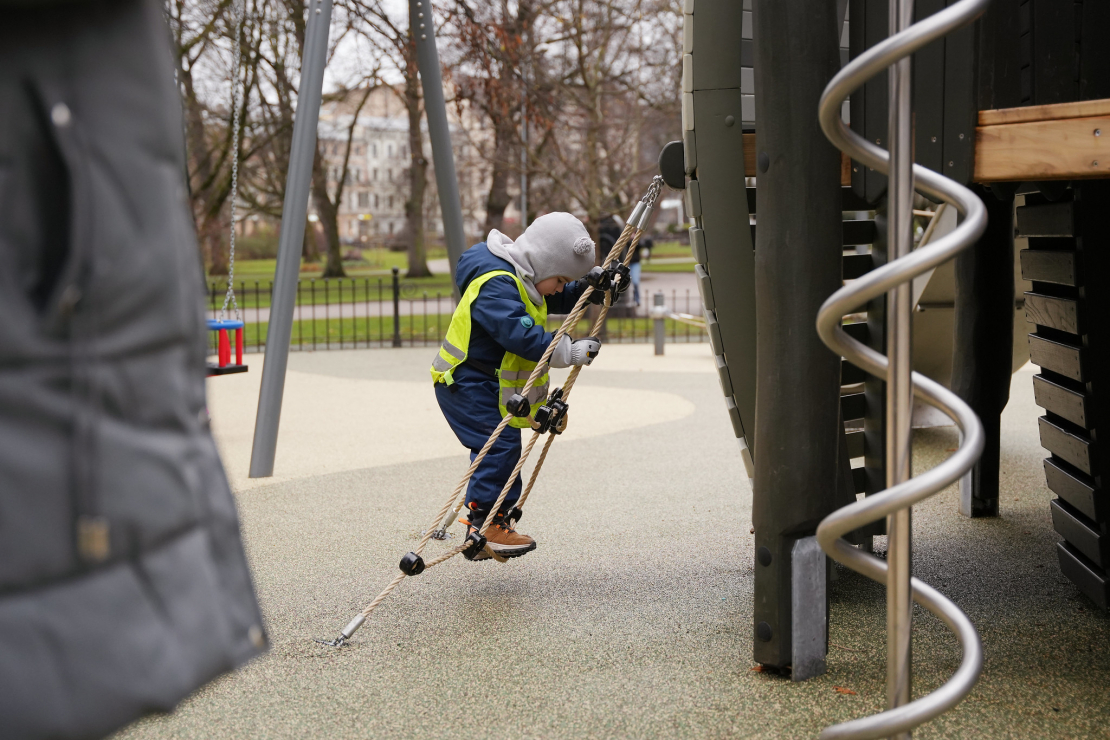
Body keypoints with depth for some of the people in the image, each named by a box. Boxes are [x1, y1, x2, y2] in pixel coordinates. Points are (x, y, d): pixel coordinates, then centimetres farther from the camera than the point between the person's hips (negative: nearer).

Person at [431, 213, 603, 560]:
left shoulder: (521, 280, 8)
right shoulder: (496, 287, -26)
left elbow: (561, 300, 21)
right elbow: (522, 336, -36)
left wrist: (591, 287, 5)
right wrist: (568, 351, -40)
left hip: (486, 384, 10)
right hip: (465, 384, -10)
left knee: (504, 447, 13)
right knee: (500, 444, -19)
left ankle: (493, 523, 23)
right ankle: (484, 523, -15)